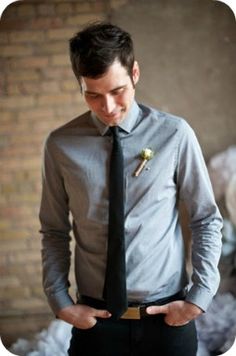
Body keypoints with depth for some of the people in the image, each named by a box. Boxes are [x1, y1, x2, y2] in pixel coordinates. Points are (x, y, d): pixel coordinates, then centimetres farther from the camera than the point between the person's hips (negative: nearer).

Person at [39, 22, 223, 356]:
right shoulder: (61, 145, -4)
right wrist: (61, 301, -1)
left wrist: (200, 296, -6)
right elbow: (54, 231, 5)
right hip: (95, 318, 1)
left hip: (168, 316, 0)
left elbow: (207, 220, 0)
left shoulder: (175, 134, -8)